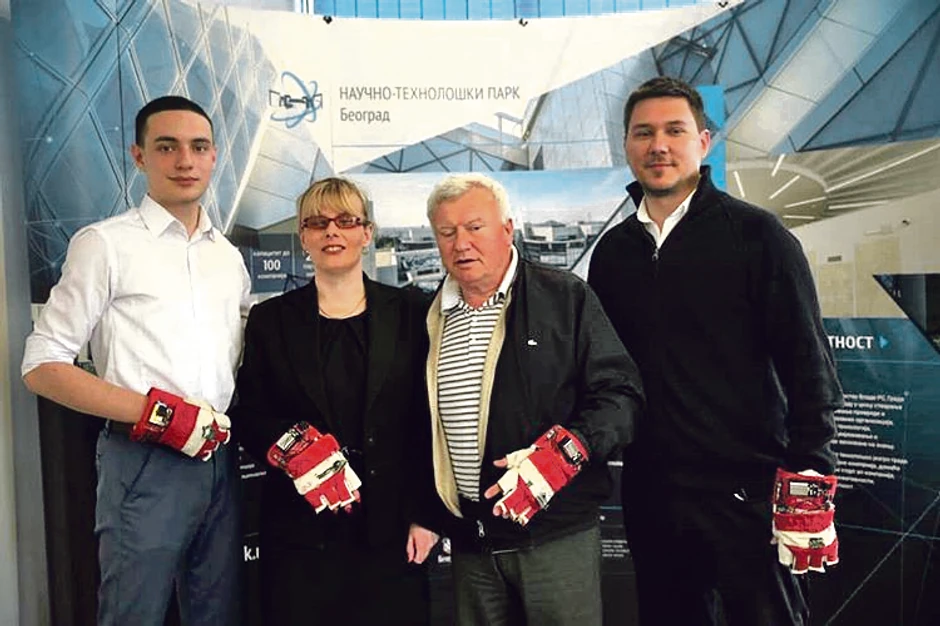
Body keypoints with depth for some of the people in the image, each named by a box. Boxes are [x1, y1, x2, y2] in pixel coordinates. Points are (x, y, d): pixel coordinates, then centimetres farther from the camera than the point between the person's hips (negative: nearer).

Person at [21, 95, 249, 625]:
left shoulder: (229, 256, 13)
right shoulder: (106, 244, -3)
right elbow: (42, 367, -7)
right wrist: (157, 413, -16)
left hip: (220, 460, 5)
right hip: (143, 462, -5)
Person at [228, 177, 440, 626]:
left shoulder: (410, 312, 3)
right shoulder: (271, 320, 6)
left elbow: (429, 419, 2)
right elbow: (248, 417, 6)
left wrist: (425, 514, -4)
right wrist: (294, 445, -14)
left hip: (392, 527, 0)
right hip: (301, 527, 1)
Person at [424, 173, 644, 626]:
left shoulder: (565, 298, -4)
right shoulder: (431, 320, 10)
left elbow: (619, 392, -7)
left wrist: (562, 452, -21)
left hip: (557, 533, -4)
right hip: (469, 540, 4)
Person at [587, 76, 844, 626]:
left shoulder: (756, 234, -5)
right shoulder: (612, 250, 8)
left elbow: (807, 363, -7)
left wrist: (809, 479, -12)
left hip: (745, 487, -4)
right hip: (649, 491, 5)